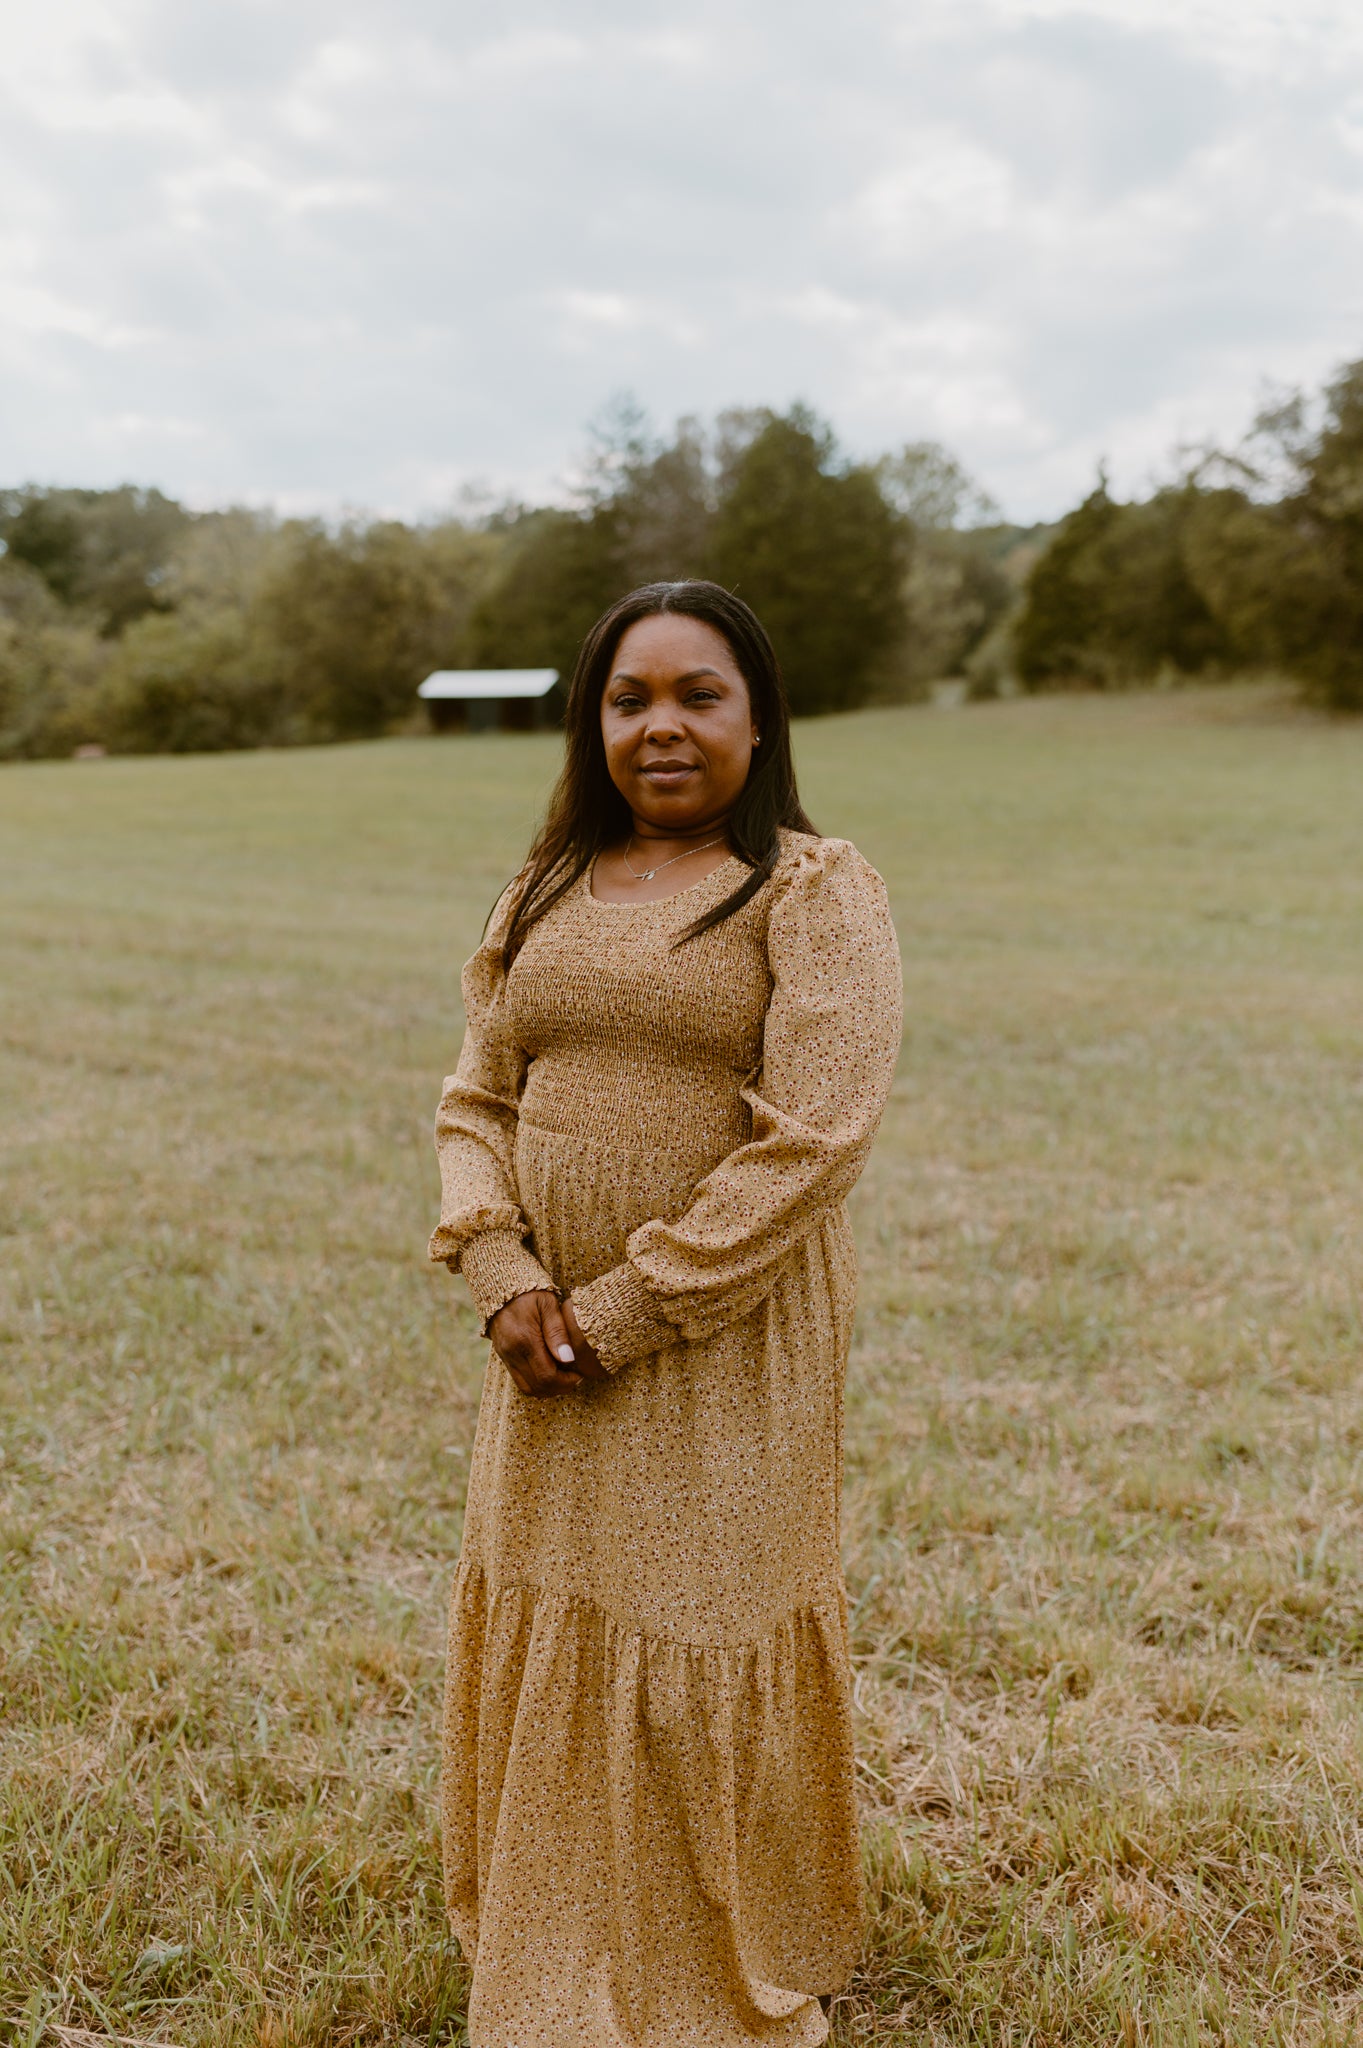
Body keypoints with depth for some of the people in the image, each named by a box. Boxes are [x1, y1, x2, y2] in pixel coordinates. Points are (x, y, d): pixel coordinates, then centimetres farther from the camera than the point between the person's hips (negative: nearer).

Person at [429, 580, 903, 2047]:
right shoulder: (546, 891, 9)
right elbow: (477, 1099, 7)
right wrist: (506, 1281, -10)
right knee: (546, 1641, 16)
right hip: (553, 1341, 5)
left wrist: (630, 1309, -17)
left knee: (707, 1650, 7)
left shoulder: (816, 892, -8)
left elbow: (811, 1140, -17)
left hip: (731, 1351, -5)